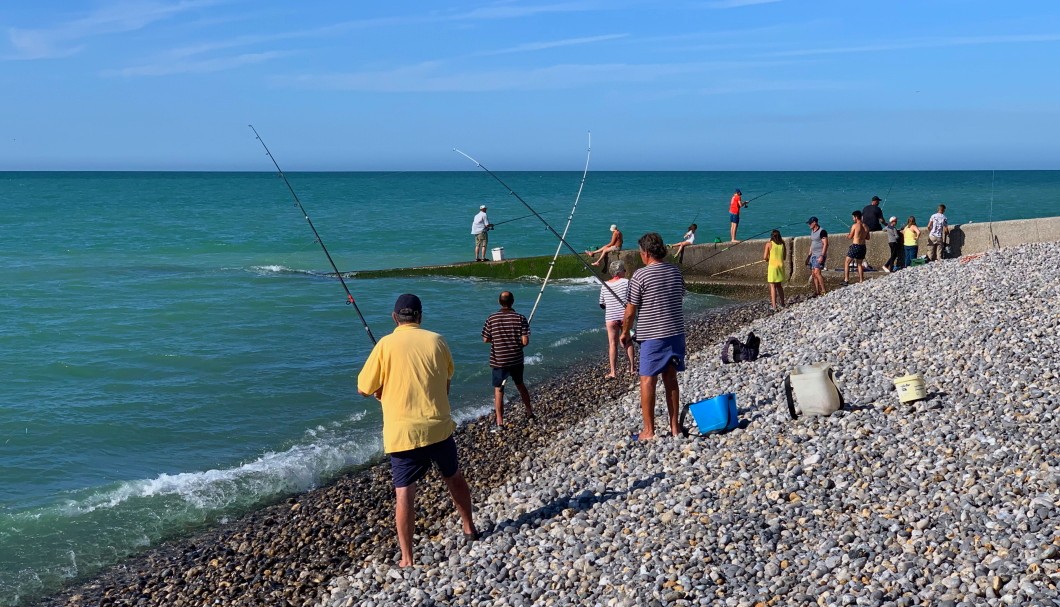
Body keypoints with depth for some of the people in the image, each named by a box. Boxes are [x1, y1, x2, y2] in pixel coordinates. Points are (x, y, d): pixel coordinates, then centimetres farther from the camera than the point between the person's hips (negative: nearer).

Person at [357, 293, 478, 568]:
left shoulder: (386, 345, -7)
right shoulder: (437, 341, 1)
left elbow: (364, 389, -2)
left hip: (402, 432, -3)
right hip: (439, 427, 3)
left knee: (405, 493, 0)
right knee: (454, 477, 24)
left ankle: (407, 559, -1)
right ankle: (469, 528, 40)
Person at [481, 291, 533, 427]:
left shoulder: (492, 318, -8)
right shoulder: (520, 318, -9)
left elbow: (485, 339, -2)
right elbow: (525, 341, -13)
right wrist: (517, 343, 9)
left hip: (498, 361, -2)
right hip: (516, 359, 2)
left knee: (498, 390, 5)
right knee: (520, 384, 23)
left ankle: (500, 421, 2)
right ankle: (529, 411, 36)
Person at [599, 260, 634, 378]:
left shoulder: (604, 285, 5)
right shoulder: (626, 282, -5)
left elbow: (602, 304, 10)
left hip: (610, 318, 2)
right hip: (624, 316, -2)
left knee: (612, 344, 4)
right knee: (628, 342, 12)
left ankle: (613, 372, -1)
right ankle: (631, 369, 16)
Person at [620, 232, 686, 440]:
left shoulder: (640, 276, -12)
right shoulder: (675, 272, 6)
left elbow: (630, 310, -8)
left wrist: (625, 333, 7)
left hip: (653, 337, -6)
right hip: (676, 333, 6)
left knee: (648, 381, 1)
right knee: (671, 378, 14)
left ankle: (649, 431, 3)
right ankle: (675, 426, 18)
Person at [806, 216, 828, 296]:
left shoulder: (822, 231, -12)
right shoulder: (812, 231, 15)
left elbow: (825, 244, -16)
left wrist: (822, 256, -23)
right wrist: (809, 256, 22)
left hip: (820, 255, -9)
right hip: (813, 255, 9)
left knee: (817, 272, -19)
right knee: (813, 274, 4)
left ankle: (823, 291, -15)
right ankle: (817, 292, 8)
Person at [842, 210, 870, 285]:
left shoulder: (854, 225, -10)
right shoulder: (865, 226, 7)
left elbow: (850, 237, -4)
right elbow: (868, 238, 14)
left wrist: (848, 235, 17)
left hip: (855, 246, -6)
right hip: (863, 247, 6)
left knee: (847, 263, 4)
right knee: (859, 264, 17)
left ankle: (846, 280, -4)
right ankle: (861, 281, 14)